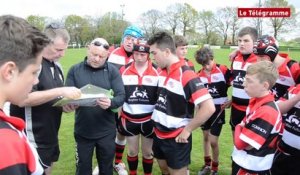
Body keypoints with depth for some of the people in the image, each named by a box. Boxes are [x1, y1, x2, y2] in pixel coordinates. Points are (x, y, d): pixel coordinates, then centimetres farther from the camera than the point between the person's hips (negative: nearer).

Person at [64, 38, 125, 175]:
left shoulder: (112, 71, -5)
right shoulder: (75, 70, -2)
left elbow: (121, 96, -10)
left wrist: (110, 103, -31)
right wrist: (68, 104, -25)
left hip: (106, 132, 0)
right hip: (83, 132, 1)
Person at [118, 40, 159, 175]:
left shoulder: (157, 71, -8)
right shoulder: (124, 70, -3)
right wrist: (119, 115, 7)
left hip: (149, 119, -1)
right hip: (129, 119, 2)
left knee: (147, 152, 13)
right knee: (132, 151, 15)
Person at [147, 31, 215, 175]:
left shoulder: (187, 75, -22)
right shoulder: (162, 73, 4)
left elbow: (209, 107, -29)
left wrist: (187, 130, -21)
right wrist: (155, 119, 8)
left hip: (176, 139, -7)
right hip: (159, 135, 8)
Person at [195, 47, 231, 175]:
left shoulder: (223, 70, -15)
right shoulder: (199, 75, 0)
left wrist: (231, 101, -15)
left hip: (218, 110, -4)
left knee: (213, 141, -4)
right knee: (206, 137, 17)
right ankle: (207, 164, 36)